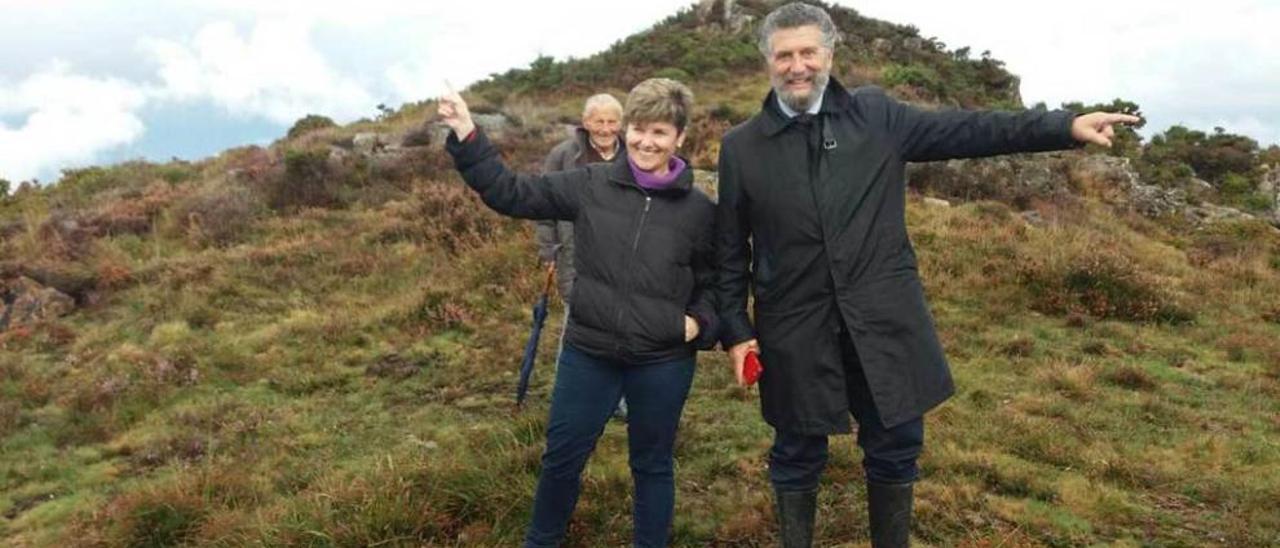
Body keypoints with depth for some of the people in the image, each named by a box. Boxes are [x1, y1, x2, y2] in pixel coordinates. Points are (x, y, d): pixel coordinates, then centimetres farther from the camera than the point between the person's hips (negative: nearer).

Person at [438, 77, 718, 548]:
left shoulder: (700, 211, -5)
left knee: (652, 466, 16)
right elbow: (511, 194, -3)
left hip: (663, 364, -1)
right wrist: (466, 137, -12)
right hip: (588, 353, 1)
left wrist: (700, 324, -10)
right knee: (562, 457, 16)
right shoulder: (590, 185, -5)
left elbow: (713, 284, 8)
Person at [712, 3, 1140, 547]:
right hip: (794, 330, -1)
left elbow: (966, 130, 1)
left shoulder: (876, 115, 2)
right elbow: (729, 252, 3)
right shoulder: (741, 146, 0)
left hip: (883, 318, 1)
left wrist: (1066, 125, -7)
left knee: (894, 448, 13)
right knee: (797, 455, 11)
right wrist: (735, 330, 0)